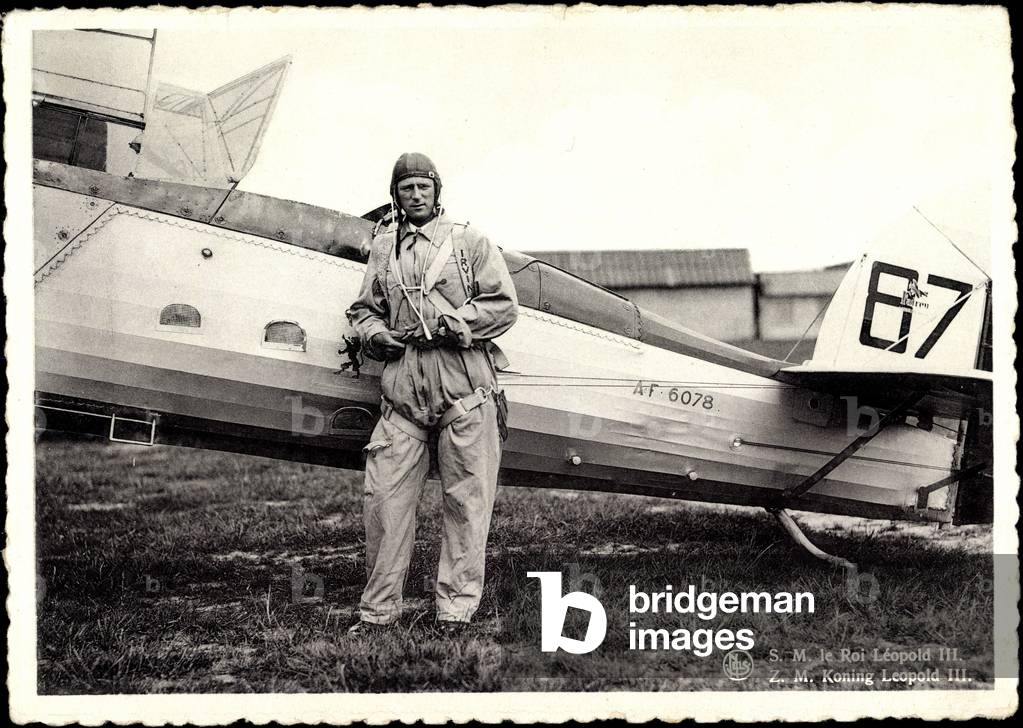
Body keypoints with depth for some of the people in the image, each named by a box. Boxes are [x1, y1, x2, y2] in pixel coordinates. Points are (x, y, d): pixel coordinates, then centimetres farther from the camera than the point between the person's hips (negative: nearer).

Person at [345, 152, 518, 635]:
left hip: (464, 394, -3)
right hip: (403, 394, 3)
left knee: (466, 500, 0)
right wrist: (375, 334, 1)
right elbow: (362, 309, 23)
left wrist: (449, 325, -9)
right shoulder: (383, 249, 16)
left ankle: (457, 608, 9)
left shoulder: (469, 242, 7)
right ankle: (378, 608, 10)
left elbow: (504, 305, 1)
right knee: (383, 498, 0)